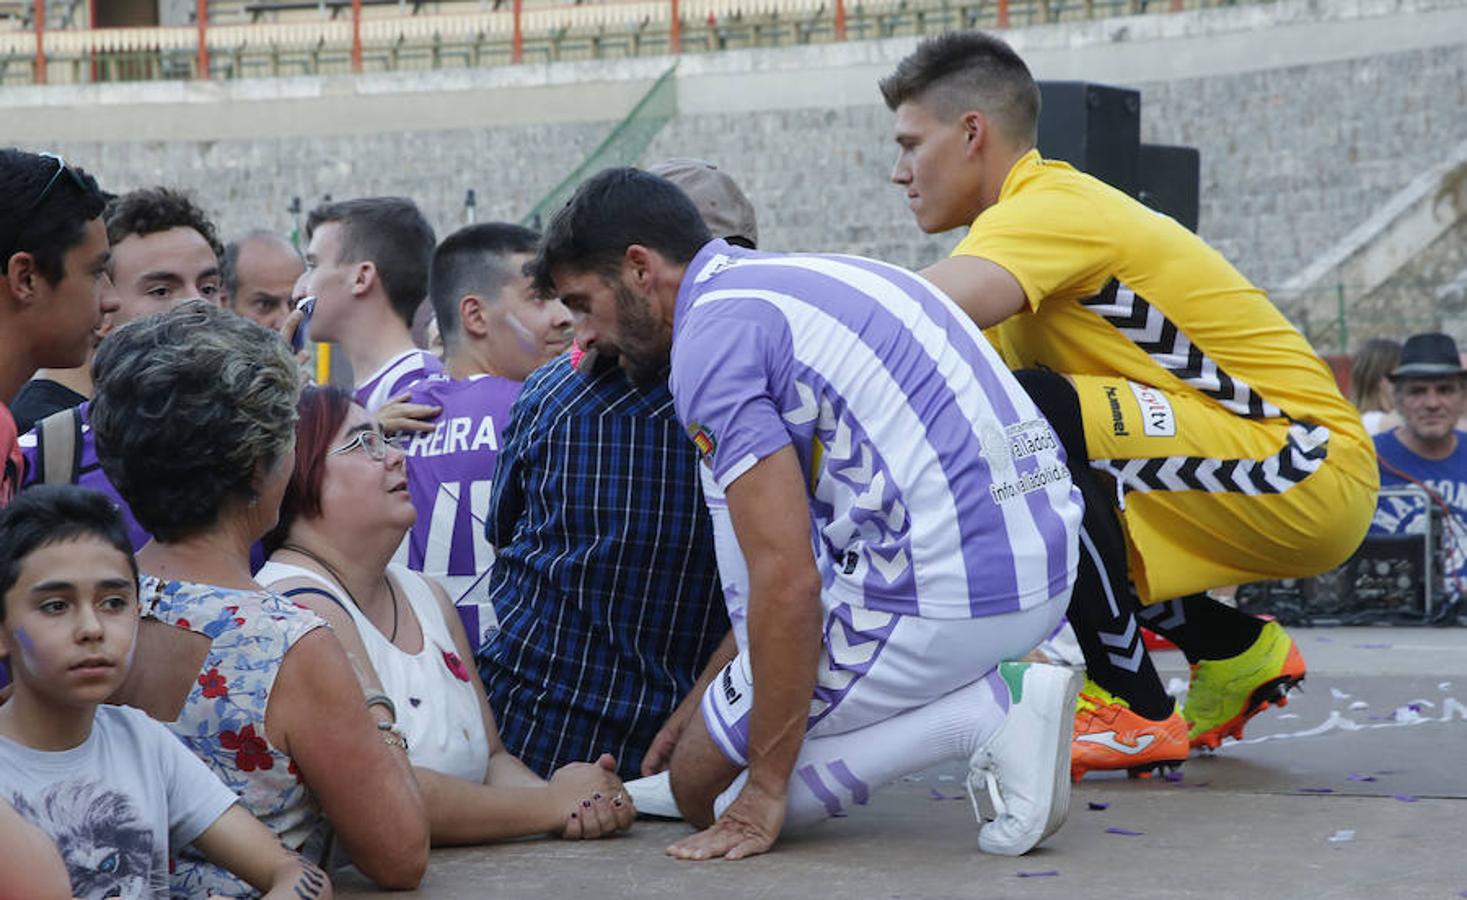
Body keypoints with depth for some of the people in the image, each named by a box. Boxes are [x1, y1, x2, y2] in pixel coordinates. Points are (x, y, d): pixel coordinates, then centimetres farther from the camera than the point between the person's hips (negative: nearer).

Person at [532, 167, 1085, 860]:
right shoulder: (798, 278, 21)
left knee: (705, 785, 8)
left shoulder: (713, 337, -9)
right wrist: (701, 705, 33)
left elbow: (786, 582, -16)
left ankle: (981, 716, -8)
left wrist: (763, 791, -8)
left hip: (942, 596, -9)